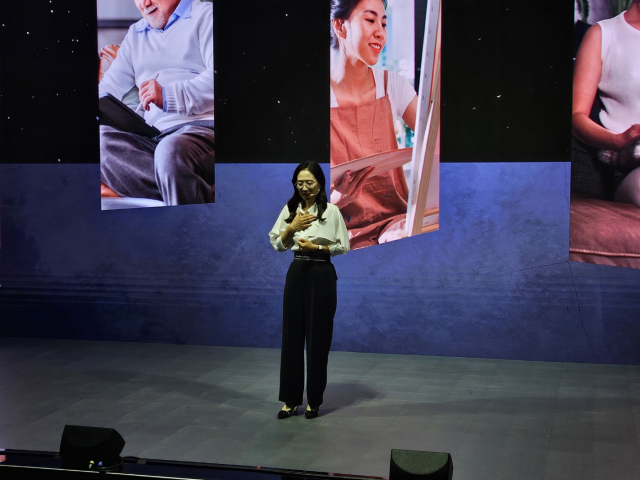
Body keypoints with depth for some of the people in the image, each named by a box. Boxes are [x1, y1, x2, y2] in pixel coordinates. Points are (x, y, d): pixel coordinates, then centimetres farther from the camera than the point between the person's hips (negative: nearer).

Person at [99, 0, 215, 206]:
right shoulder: (135, 34, 29)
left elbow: (213, 80, -9)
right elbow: (110, 86, 22)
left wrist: (169, 96, -22)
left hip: (201, 127, -7)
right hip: (153, 137, 7)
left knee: (170, 150, -39)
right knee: (99, 140, -22)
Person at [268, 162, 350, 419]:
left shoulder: (331, 211, -6)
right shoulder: (289, 210, 5)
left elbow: (343, 246, -3)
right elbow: (277, 244, 7)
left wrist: (316, 247, -14)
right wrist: (292, 228, -9)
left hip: (321, 275, -3)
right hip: (296, 273, 3)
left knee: (318, 338, 3)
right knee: (292, 336, 5)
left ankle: (314, 400, 15)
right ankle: (290, 399, 14)